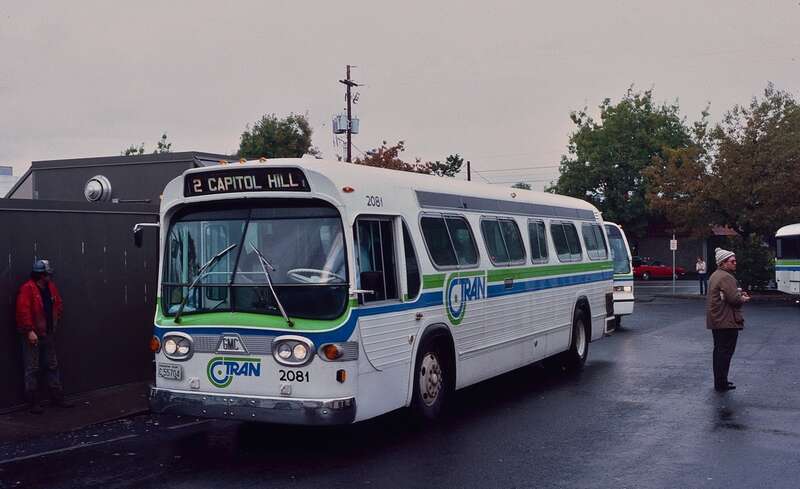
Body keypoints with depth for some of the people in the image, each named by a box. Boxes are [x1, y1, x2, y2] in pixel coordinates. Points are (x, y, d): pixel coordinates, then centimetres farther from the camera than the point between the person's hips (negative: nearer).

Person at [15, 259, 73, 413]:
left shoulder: (51, 287, 9)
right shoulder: (27, 288, -14)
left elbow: (59, 305, 19)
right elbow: (23, 310, -20)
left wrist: (55, 323, 10)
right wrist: (29, 331, -22)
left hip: (48, 334, 7)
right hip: (33, 335, -7)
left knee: (52, 366, 12)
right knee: (32, 369, -1)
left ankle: (58, 397, 19)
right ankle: (33, 402, 6)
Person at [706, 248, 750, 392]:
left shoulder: (715, 276, 16)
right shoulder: (726, 277, -18)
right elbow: (734, 299, -23)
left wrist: (739, 293, 11)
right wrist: (744, 299, -3)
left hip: (716, 321, 10)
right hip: (727, 322, -10)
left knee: (719, 351, 16)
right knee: (726, 352, -5)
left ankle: (719, 381, 24)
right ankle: (721, 384, -2)